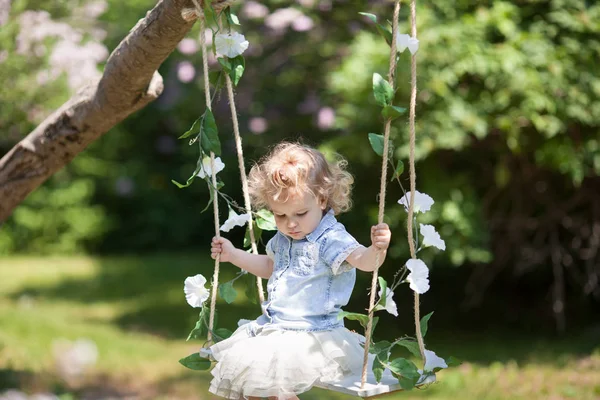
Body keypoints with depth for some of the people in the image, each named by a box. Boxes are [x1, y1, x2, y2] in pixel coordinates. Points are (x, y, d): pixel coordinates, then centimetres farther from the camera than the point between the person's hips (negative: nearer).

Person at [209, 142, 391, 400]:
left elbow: (363, 260, -35)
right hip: (273, 328, 9)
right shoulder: (283, 238, 9)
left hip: (310, 337, -9)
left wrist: (378, 249, -56)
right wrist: (233, 255, 28)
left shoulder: (330, 239, -17)